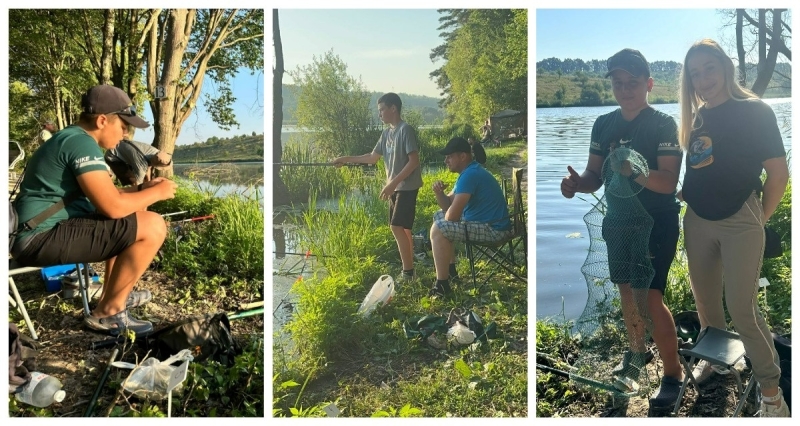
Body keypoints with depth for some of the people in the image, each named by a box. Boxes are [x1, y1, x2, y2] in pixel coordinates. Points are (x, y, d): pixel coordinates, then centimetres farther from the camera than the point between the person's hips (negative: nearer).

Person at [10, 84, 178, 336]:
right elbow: (112, 207, -23)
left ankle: (113, 295, 26)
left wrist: (141, 189, 13)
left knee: (132, 219, 24)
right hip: (44, 237, -11)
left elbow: (103, 194, 24)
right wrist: (157, 192, -8)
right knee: (153, 227, -18)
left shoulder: (71, 139, 16)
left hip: (41, 233, 11)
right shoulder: (81, 142, -16)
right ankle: (107, 312, -5)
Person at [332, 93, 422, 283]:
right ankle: (408, 270, 14)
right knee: (401, 228, 8)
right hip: (396, 187, 9)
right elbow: (373, 157, 21)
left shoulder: (406, 130, -13)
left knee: (397, 227, -12)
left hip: (407, 187, -9)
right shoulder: (386, 133, 14)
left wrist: (392, 183, -21)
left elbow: (413, 161, -18)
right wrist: (346, 159, 15)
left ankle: (408, 272, -6)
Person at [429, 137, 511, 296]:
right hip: (485, 222, 11)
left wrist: (445, 218, 0)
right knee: (439, 216, 22)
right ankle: (450, 270, 25)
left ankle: (442, 285, -16)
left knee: (438, 229, -21)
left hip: (493, 229, -11)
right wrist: (439, 193, -6)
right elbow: (448, 206, 15)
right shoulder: (469, 172, 13)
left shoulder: (470, 175, -21)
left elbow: (452, 215, -24)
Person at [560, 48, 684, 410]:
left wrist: (635, 171, -39)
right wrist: (577, 183, -18)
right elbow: (595, 176, 4)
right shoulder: (603, 125, 3)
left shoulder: (663, 125, -13)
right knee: (626, 290, 17)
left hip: (658, 222, -6)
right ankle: (637, 351, 39)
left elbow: (668, 182, -21)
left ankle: (673, 373, 4)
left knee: (650, 298, -13)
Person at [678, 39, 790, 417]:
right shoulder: (696, 117, 7)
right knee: (705, 298, 16)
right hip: (697, 221, 5)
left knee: (742, 308, -5)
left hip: (740, 223, -5)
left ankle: (770, 387, 12)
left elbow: (778, 172, -8)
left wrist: (760, 218, -1)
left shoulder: (755, 111, -9)